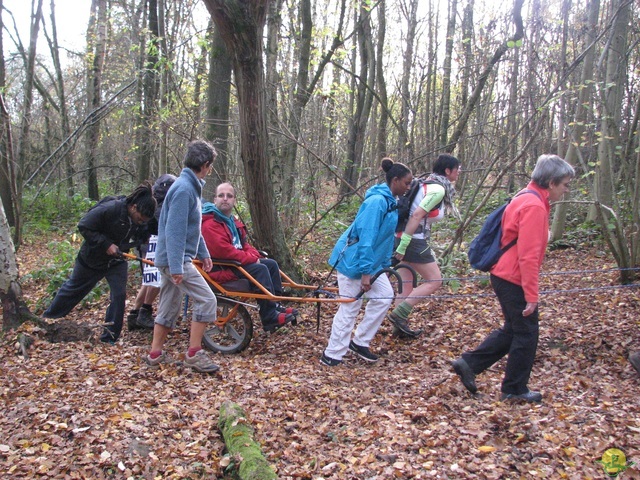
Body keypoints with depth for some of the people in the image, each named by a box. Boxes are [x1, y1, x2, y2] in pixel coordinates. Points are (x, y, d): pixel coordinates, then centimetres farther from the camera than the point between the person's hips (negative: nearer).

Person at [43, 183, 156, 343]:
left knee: (119, 295, -10)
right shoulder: (109, 209, -33)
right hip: (92, 258, -3)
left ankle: (110, 337, 5)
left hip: (117, 261, 3)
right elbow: (84, 226, -26)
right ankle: (48, 317, 42)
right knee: (73, 289, 16)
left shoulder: (142, 222, -15)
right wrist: (106, 244, -30)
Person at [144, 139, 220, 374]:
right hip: (176, 259, -10)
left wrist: (203, 253, 23)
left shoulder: (191, 187, 13)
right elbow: (174, 230, -24)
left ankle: (155, 354, 25)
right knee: (207, 300, -10)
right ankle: (194, 354, -5)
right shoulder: (184, 189, -19)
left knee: (169, 307, 16)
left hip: (169, 259, 10)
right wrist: (177, 267, -25)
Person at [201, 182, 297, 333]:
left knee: (271, 264, 4)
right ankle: (270, 318, -23)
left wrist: (255, 255, -3)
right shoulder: (210, 224, -18)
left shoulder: (233, 221, 16)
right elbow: (222, 250, -27)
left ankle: (276, 306, 6)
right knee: (260, 269, -25)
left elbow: (244, 244, 18)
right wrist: (250, 259, -20)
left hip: (237, 262, 10)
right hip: (221, 268, -10)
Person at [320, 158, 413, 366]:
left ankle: (360, 342, 19)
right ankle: (332, 356, 10)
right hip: (353, 260, -10)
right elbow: (366, 237, -26)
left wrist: (385, 263, 14)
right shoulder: (377, 201, -22)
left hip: (371, 260, 10)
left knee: (385, 296, 7)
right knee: (350, 306, -2)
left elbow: (386, 237, 15)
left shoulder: (389, 202, 8)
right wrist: (365, 272, -26)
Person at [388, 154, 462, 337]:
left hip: (401, 237, 9)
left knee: (406, 284, 14)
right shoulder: (439, 189, -13)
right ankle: (398, 314, -3)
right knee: (434, 281, 2)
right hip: (413, 240, -9)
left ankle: (400, 324, 19)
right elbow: (416, 215, -22)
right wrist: (403, 246, -23)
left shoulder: (429, 183, 15)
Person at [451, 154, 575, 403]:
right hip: (514, 280, -10)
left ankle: (468, 363, 20)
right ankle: (515, 389, 19)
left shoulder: (526, 198, 12)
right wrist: (531, 295, -21)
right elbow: (528, 255, -24)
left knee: (513, 330, 20)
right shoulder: (534, 205, -20)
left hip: (505, 276, 10)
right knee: (526, 334, 5)